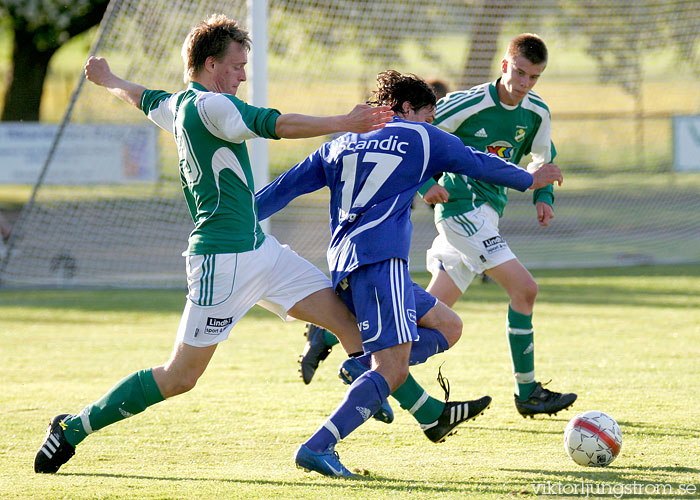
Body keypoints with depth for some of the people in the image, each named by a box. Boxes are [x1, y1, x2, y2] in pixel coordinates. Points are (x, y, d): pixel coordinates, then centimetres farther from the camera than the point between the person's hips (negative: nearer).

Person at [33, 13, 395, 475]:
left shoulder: (179, 104, 13)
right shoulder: (208, 105, -15)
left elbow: (143, 98, 33)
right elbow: (276, 125, -24)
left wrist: (108, 80, 55)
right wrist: (344, 123, -22)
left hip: (259, 248, 10)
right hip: (223, 259, -10)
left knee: (346, 318, 1)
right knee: (180, 377, -4)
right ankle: (73, 429, 9)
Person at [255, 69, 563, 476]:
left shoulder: (342, 145, 23)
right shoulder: (420, 137, 11)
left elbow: (286, 186, 22)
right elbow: (480, 165, 23)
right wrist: (529, 180, 39)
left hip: (344, 267, 8)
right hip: (380, 260, -8)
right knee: (393, 371, -15)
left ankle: (432, 413, -4)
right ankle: (317, 448, -26)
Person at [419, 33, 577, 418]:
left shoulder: (537, 113, 5)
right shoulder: (469, 104, -14)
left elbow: (543, 158, 24)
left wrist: (543, 196, 7)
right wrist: (426, 184, -16)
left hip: (488, 211, 8)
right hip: (462, 208, -8)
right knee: (524, 288, -16)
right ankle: (527, 393, -9)